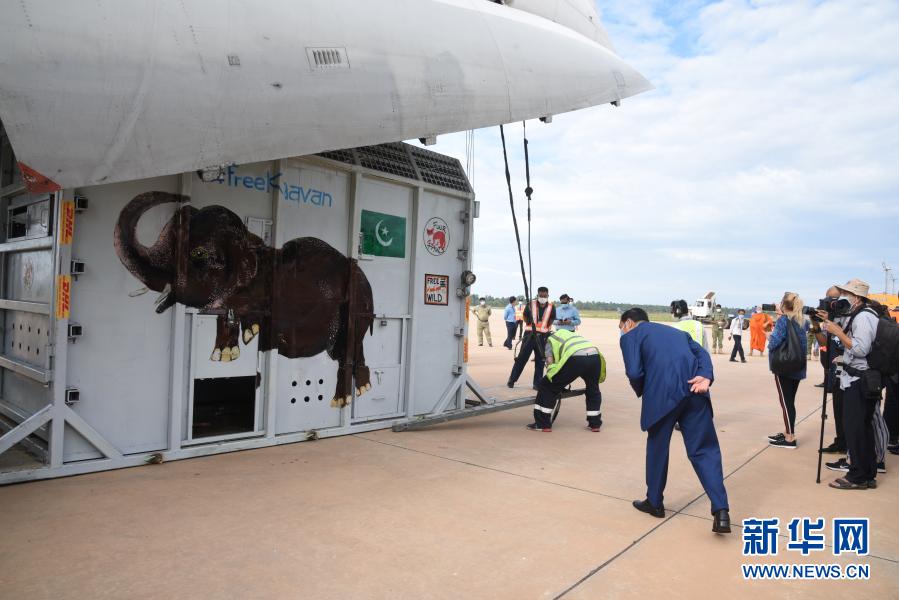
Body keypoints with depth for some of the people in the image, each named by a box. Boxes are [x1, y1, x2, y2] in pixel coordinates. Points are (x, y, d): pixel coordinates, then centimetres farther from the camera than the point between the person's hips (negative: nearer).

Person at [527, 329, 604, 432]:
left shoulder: (550, 340, 28)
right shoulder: (572, 334, 43)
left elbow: (550, 363, 15)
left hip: (575, 358, -5)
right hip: (595, 355, 5)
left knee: (547, 386, 9)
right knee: (593, 389, 32)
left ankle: (542, 424, 10)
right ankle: (595, 424, 33)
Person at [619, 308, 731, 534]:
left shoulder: (631, 336, 13)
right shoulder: (676, 331, 30)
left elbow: (634, 373, -2)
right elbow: (702, 353, 13)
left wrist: (641, 392, 17)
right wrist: (706, 377, -3)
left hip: (662, 394, -4)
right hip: (694, 391, 5)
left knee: (657, 447, 14)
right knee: (704, 449, 10)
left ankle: (655, 503, 30)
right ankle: (721, 511, -2)